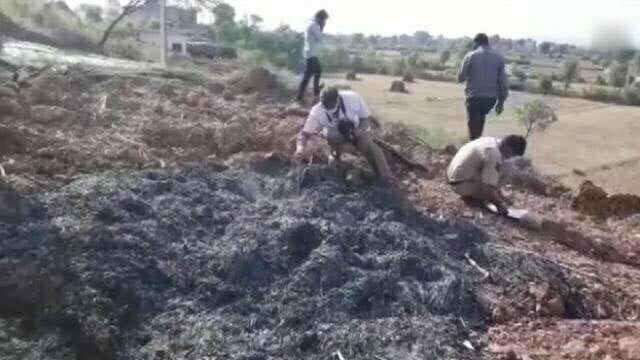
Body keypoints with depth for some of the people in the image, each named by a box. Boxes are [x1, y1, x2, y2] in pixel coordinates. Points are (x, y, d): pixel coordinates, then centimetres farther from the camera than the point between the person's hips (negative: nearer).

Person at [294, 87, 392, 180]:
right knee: (331, 135, -34)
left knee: (371, 148, -28)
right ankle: (336, 154, -1)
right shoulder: (317, 112, -29)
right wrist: (301, 148, -47)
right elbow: (304, 133, -26)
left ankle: (385, 179, -15)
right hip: (337, 134, 1)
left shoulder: (353, 98, -30)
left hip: (357, 130, 0)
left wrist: (358, 131, -34)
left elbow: (366, 118, -15)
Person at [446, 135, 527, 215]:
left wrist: (501, 199, 12)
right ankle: (468, 196, 2)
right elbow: (487, 188, -28)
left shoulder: (493, 141, 2)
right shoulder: (494, 154, -27)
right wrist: (500, 204, -13)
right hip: (461, 183, -9)